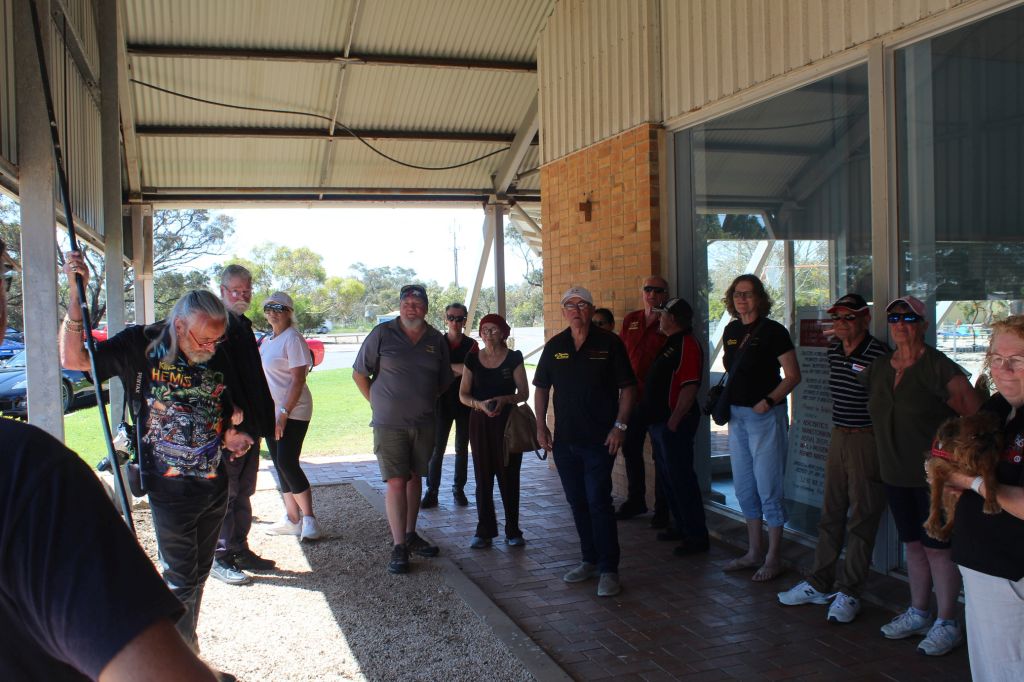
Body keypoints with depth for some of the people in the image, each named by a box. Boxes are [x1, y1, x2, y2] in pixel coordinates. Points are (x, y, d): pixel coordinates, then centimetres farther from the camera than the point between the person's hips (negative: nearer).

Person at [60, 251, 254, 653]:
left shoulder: (219, 359, 4)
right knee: (181, 578, 0)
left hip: (214, 483, 5)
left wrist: (231, 436, -4)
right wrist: (76, 295, -23)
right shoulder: (142, 345, -8)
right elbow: (74, 359, -13)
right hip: (170, 487, -5)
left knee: (198, 575, 17)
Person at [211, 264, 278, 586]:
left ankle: (240, 550, 26)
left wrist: (264, 420, 17)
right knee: (225, 494, -1)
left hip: (250, 427, 9)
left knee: (243, 492, 16)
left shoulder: (243, 326, 16)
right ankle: (220, 557, 9)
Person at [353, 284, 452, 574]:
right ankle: (399, 546, -3)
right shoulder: (382, 334, -5)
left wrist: (425, 402, 11)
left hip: (424, 423, 4)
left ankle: (410, 534, 27)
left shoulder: (436, 340, 5)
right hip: (390, 424, -4)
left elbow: (444, 381, 17)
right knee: (396, 482, -7)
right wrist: (379, 404, 1)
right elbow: (359, 374, 0)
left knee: (415, 478, 14)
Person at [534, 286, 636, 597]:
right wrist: (541, 425, 6)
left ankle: (609, 570, 2)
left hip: (599, 439, -5)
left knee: (598, 501, -7)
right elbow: (541, 388, 14)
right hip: (564, 439, 5)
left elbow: (627, 387, -3)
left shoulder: (609, 343, -3)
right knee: (577, 502, 12)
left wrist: (619, 425, -10)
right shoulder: (554, 346, 8)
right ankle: (590, 560, 26)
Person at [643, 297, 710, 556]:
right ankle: (682, 527, 28)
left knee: (681, 478, -6)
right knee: (668, 476, 17)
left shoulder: (687, 345, -16)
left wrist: (674, 420, -24)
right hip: (658, 420, 10)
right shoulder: (669, 344, 16)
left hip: (673, 422, -10)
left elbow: (690, 387, -23)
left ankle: (697, 537, 1)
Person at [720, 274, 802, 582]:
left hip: (765, 416, -7)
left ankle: (773, 558, 10)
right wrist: (724, 402, 9)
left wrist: (768, 401, -20)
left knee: (768, 489, -1)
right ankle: (754, 552, 26)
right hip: (736, 415, 7)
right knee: (744, 488, 13)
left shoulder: (773, 331, -10)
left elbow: (793, 376, -10)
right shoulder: (731, 331, 10)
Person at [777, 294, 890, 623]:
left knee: (862, 516, 1)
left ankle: (849, 592, 10)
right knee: (830, 513, 13)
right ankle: (820, 583, 23)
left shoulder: (879, 354, -14)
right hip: (838, 436, 7)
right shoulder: (833, 350, 8)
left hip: (867, 439, -7)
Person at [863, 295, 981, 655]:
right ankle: (918, 613, 29)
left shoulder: (939, 367, -14)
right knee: (912, 544, 16)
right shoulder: (878, 369, 6)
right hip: (896, 474, 7)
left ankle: (947, 624, 13)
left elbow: (976, 416, -15)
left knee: (937, 547, 0)